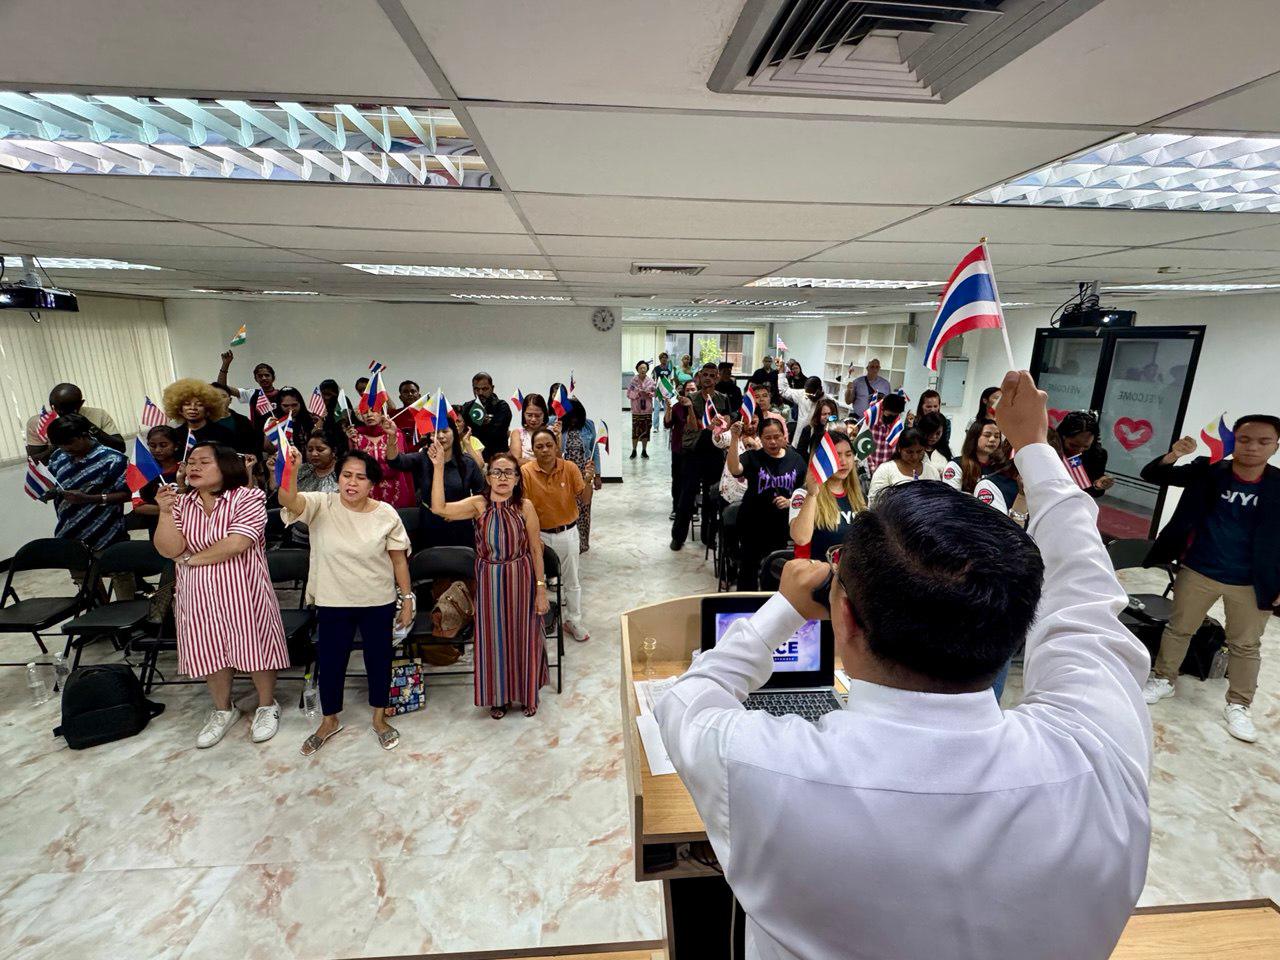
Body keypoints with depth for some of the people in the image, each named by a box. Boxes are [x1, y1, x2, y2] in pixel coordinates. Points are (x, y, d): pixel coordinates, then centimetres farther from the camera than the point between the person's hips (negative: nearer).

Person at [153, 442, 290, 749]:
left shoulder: (248, 498, -11)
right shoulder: (181, 503, 5)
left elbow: (236, 543, -21)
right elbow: (169, 549, -4)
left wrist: (190, 558, -9)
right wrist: (165, 512, -14)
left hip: (242, 591, -5)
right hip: (198, 594, 5)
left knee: (252, 645, 3)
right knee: (209, 650, 14)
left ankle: (267, 706, 24)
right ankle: (223, 709, 34)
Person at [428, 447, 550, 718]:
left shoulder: (525, 506, -8)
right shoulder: (478, 504, -7)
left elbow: (536, 550, -4)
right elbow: (439, 508, -23)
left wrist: (541, 589, -4)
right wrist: (438, 467, -27)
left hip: (521, 580, 0)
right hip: (489, 580, 1)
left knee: (523, 636, 12)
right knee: (494, 638, 12)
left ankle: (527, 693, 36)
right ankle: (499, 696, 34)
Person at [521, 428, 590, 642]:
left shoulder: (570, 468, -10)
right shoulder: (526, 472, -14)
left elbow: (585, 499, -8)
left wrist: (588, 480, -27)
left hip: (567, 533, 1)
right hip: (540, 534, -1)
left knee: (572, 581, 13)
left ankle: (573, 621, 31)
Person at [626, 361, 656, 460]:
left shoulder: (651, 380, 0)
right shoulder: (633, 380, -4)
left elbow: (655, 392, 7)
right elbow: (628, 394, -1)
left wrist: (649, 394, -13)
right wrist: (636, 393, -18)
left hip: (647, 409, 2)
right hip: (636, 409, -2)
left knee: (646, 429, 7)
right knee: (635, 430, -2)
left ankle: (644, 451, 19)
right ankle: (634, 450, 12)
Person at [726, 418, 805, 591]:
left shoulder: (796, 459, 1)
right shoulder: (752, 457, -7)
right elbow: (734, 469, -28)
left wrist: (790, 502, -13)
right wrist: (735, 438, -37)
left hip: (782, 524, 2)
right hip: (752, 523, -2)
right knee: (749, 565, 9)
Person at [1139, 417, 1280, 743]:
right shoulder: (1209, 471, -8)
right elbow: (1151, 475, -8)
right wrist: (1173, 455, -28)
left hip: (1252, 582, 1)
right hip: (1198, 571, 0)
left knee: (1246, 645, 13)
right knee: (1179, 628, 14)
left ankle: (1238, 706, 28)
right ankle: (1164, 680, 32)